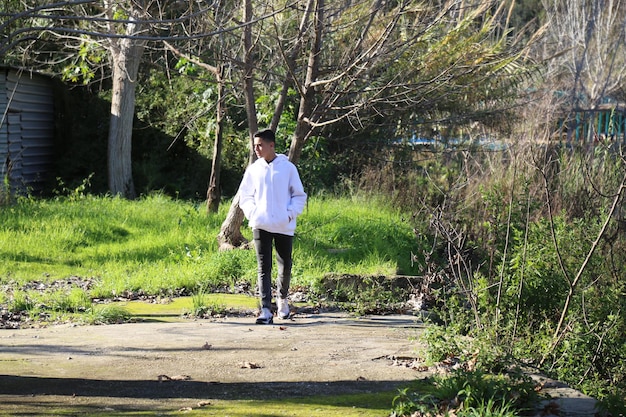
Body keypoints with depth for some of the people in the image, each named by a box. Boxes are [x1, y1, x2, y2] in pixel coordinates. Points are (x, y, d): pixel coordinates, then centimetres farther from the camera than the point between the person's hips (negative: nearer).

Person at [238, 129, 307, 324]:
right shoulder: (253, 169, 6)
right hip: (261, 226, 1)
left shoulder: (288, 168, 0)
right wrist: (252, 213, -3)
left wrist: (290, 214, -8)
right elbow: (245, 195, 13)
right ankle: (266, 311, -10)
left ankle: (282, 297, 38)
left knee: (285, 266, 10)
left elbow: (299, 195, 6)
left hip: (284, 226, -1)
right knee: (264, 268, -6)